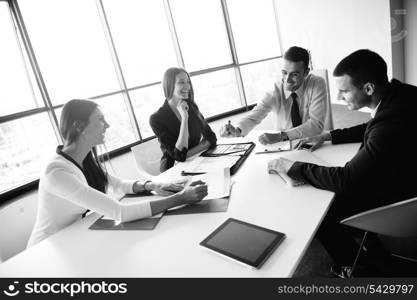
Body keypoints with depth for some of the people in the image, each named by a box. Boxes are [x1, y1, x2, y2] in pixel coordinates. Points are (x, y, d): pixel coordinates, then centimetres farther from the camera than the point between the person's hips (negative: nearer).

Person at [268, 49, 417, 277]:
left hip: (390, 198, -8)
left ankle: (352, 267, 22)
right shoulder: (395, 93, -10)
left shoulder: (391, 126, -38)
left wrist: (292, 167, -25)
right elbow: (368, 129, 11)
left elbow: (346, 179, -32)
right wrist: (328, 136, 2)